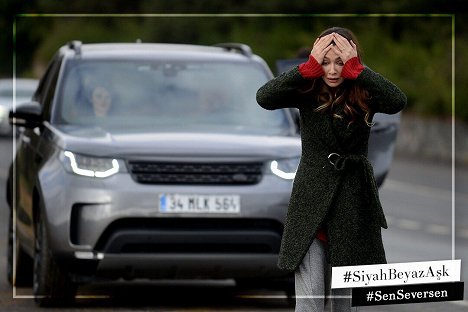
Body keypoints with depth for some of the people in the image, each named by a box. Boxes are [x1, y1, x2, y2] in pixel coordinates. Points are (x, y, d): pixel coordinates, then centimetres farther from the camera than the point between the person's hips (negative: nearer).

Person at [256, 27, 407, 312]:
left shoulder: (365, 95, -4)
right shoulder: (306, 92, -4)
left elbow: (398, 102, -25)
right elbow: (264, 98, -21)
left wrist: (356, 69, -25)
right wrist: (310, 67, -23)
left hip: (353, 203, 1)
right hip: (311, 204, -1)